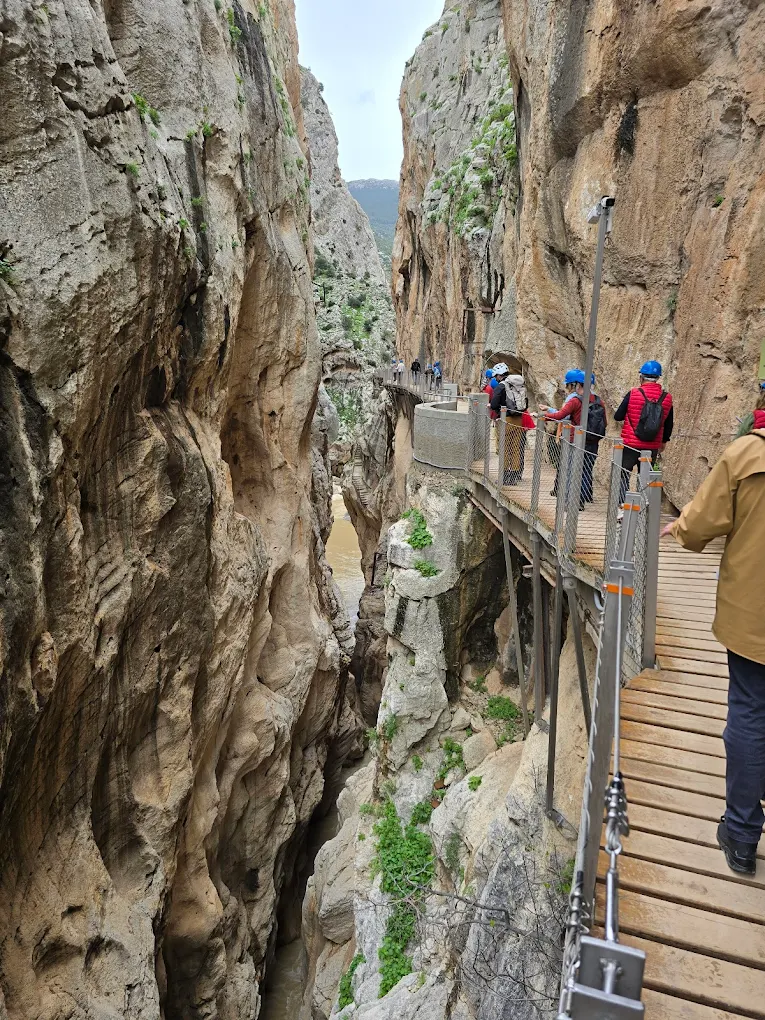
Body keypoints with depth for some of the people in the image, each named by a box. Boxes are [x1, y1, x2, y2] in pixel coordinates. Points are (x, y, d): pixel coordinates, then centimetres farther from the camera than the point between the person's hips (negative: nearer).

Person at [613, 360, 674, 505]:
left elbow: (617, 416, -4)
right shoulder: (667, 398, 0)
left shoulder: (633, 394, -10)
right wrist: (664, 441, 25)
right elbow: (669, 424, 10)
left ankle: (621, 505, 1)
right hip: (652, 447, 3)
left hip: (630, 444, -3)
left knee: (623, 475, 7)